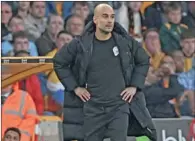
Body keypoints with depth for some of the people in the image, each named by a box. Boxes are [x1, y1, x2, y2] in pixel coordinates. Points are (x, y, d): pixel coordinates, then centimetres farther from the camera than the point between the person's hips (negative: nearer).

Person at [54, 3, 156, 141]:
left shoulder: (126, 42, 0)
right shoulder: (81, 44, -3)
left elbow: (143, 61, 14)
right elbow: (59, 62, 8)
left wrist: (134, 86, 5)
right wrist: (75, 87, 2)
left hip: (119, 105, 0)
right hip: (93, 108, 0)